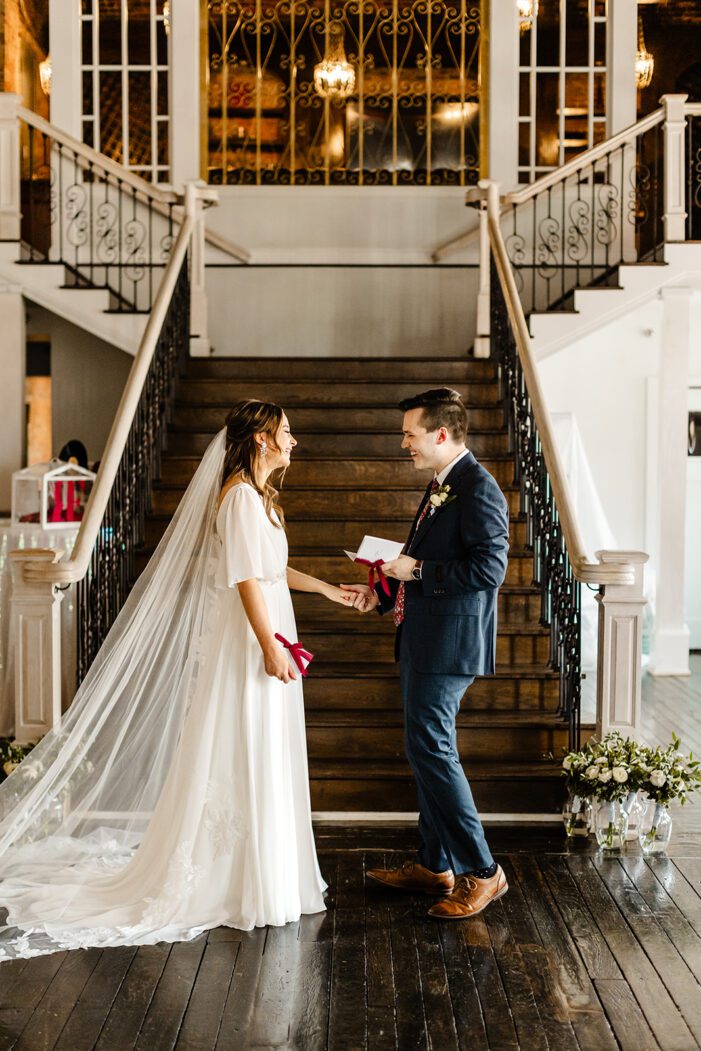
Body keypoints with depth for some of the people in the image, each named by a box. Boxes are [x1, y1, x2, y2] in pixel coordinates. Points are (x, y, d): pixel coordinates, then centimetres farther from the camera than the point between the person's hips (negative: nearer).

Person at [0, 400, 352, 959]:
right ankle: (245, 887, 7)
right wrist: (270, 644, -24)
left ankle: (263, 870, 25)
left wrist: (327, 588, 28)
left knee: (261, 760, 14)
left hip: (264, 636, 10)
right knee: (243, 758, -2)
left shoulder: (258, 495, 17)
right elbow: (245, 577, -22)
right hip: (248, 640, -10)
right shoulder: (240, 495, -15)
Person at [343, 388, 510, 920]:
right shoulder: (441, 486, 17)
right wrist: (383, 592, 15)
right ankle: (435, 865, 27)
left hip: (449, 645, -11)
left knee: (432, 750, -9)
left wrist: (417, 570, -17)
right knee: (429, 750, 15)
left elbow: (489, 568, -24)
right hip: (423, 641, 11)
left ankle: (482, 872, 2)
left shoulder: (478, 488, -15)